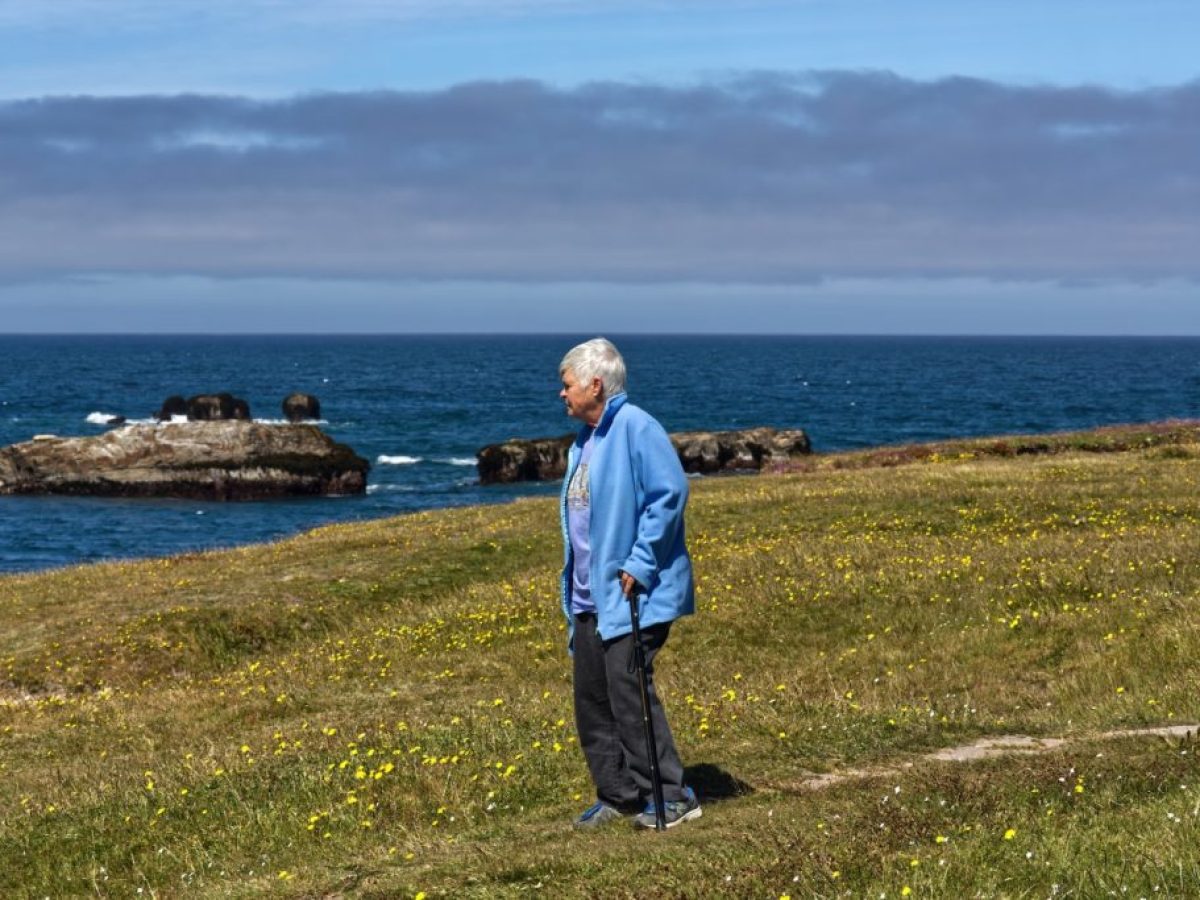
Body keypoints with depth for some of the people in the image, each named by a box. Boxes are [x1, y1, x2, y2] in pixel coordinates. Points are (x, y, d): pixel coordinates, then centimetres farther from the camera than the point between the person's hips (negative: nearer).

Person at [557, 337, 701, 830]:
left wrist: (639, 564, -20)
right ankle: (616, 794, 20)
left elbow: (670, 493, -19)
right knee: (591, 697, 10)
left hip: (630, 597, -10)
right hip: (590, 598, 10)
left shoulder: (636, 428, -12)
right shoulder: (583, 441, 17)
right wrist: (573, 587, 18)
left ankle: (671, 796, -4)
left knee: (627, 689, -12)